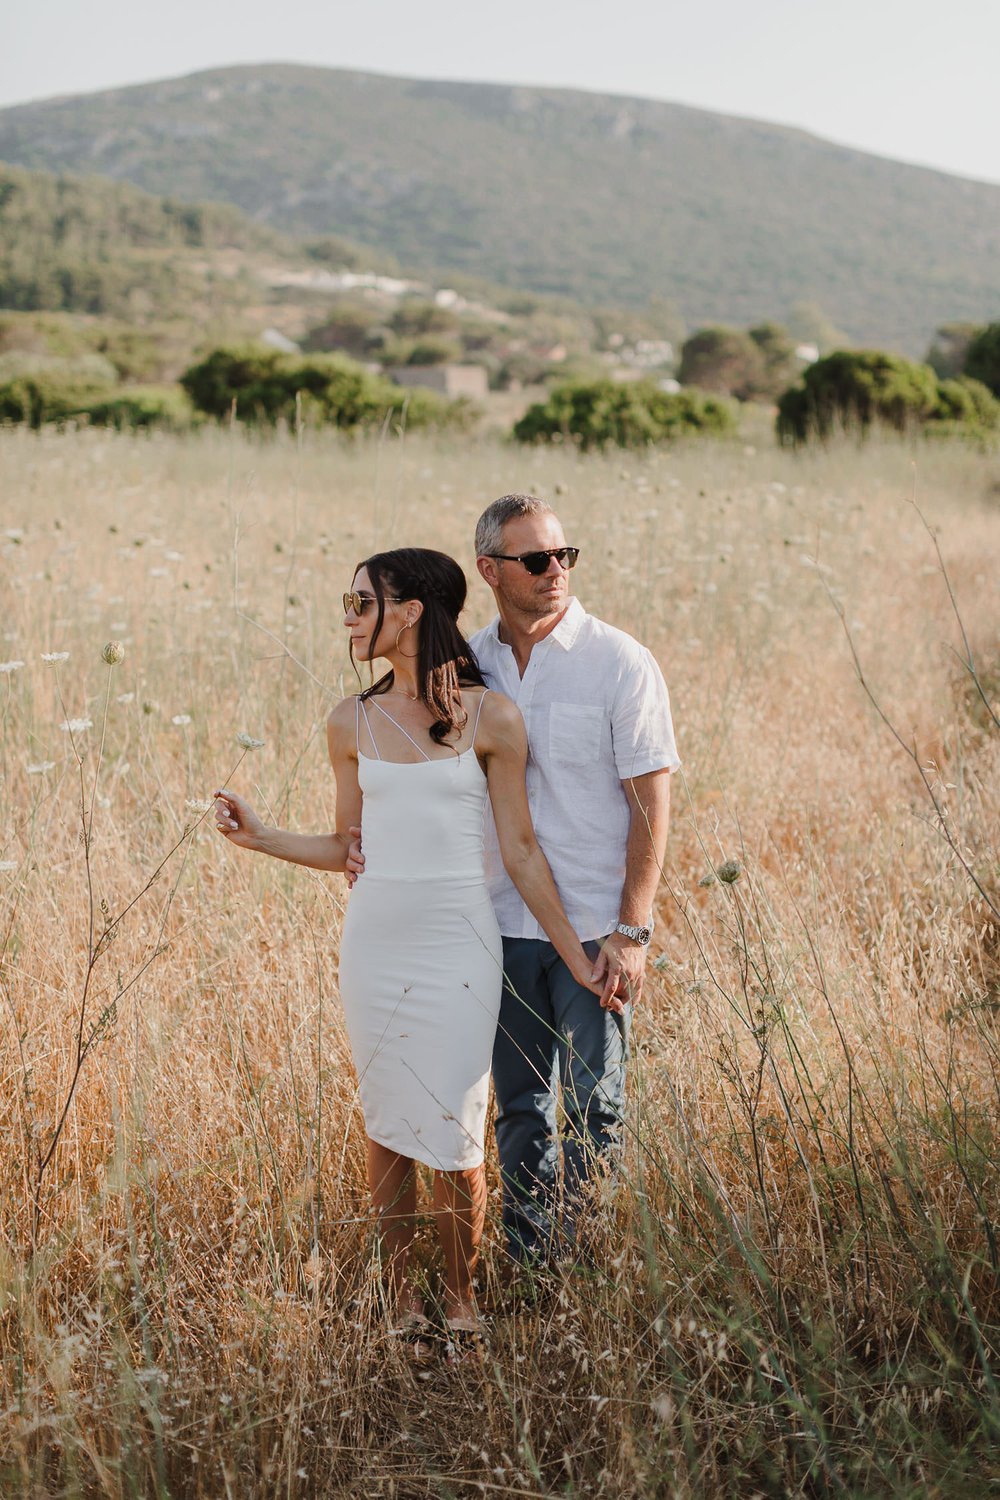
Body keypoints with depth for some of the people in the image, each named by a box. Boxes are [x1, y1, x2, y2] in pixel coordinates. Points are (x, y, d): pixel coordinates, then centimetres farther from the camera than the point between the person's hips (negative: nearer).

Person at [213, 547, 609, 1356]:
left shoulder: (491, 718, -5)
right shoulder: (353, 722, 5)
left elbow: (520, 849, -1)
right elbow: (347, 847, 12)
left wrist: (578, 957, 0)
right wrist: (258, 835, 1)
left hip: (459, 942, -3)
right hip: (375, 940, 3)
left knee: (454, 1137, -2)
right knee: (387, 1129, 9)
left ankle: (461, 1299, 19)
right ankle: (399, 1298, 23)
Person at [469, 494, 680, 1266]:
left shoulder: (620, 662, -7)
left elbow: (651, 803, -8)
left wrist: (631, 931, -14)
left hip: (592, 928, -4)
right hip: (501, 923, 4)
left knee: (596, 1114, 3)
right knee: (520, 1110, 12)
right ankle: (527, 1268, 25)